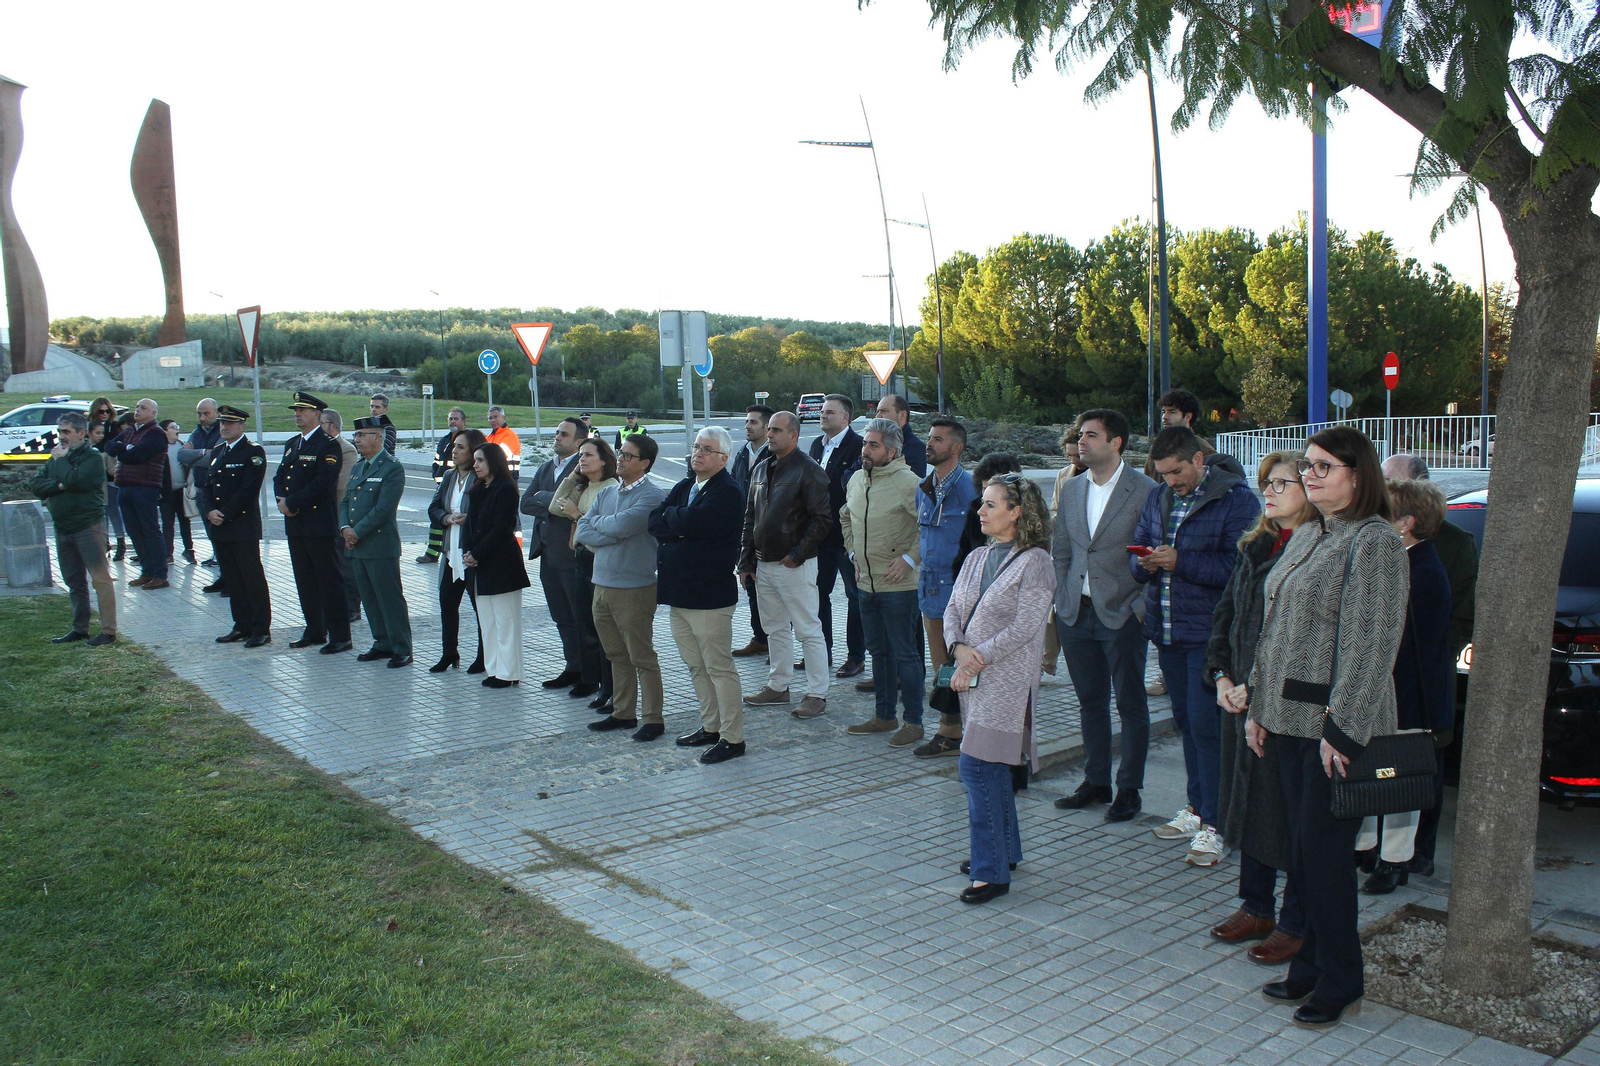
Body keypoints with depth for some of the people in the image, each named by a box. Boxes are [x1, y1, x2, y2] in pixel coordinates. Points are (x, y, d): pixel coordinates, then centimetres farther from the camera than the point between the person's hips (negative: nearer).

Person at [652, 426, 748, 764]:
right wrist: (682, 526, -14)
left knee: (718, 667, -2)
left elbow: (690, 521, -24)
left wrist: (671, 515, -5)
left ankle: (732, 738, 6)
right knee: (696, 666, 16)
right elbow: (655, 524, 3)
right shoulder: (683, 487, 15)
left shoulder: (728, 492, -12)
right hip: (679, 593, 9)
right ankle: (710, 727, 29)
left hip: (710, 594, -9)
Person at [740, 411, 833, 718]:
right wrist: (746, 561, 11)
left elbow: (823, 519, -14)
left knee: (808, 631, -1)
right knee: (775, 629, 16)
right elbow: (750, 518, 16)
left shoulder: (808, 470, -10)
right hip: (764, 565, 8)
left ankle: (817, 694, 6)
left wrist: (797, 554, -15)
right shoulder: (760, 470, 12)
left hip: (795, 565, -7)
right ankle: (777, 686, 28)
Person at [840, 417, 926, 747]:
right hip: (866, 582, 8)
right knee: (878, 651, 16)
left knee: (904, 653, 0)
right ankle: (884, 715, 28)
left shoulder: (907, 482, -16)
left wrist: (909, 559, -18)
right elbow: (846, 518, 26)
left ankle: (913, 721, 11)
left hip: (898, 585, -8)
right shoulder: (857, 480, 9)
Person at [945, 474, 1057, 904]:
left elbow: (1024, 627, -16)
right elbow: (953, 610, 10)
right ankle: (1005, 852, 29)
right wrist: (960, 649, -9)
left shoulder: (1035, 562, -9)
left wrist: (978, 659, -16)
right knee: (992, 768, 15)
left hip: (1007, 677, -7)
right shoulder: (977, 558, 13)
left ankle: (991, 871, -5)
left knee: (977, 766, -12)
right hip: (972, 675, 7)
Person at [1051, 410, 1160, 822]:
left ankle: (1129, 789, 16)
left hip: (1123, 615, -5)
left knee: (1130, 703, 5)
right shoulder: (1071, 491, 9)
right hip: (1076, 614, 5)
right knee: (1090, 702, 14)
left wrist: (1142, 607, -12)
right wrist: (1060, 604, 7)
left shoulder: (1145, 491, -8)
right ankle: (1096, 782, 25)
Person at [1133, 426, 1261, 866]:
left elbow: (1238, 565, -17)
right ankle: (1196, 809, 27)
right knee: (1185, 721, 15)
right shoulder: (1158, 498, 13)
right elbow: (1137, 553, 16)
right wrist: (1144, 564, -7)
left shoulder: (1236, 499, -9)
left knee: (1206, 724, -7)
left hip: (1209, 631, -7)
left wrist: (1180, 561, -20)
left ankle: (1212, 825, 1)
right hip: (1167, 629, 7)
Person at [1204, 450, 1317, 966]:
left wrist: (1257, 687, -17)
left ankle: (1294, 924, 17)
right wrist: (1222, 674, 4)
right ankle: (1256, 908, 32)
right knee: (1248, 802, 17)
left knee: (1291, 813, 2)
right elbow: (1226, 612, 15)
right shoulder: (1256, 546, 12)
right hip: (1241, 697, 8)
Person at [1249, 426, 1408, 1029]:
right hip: (1289, 720, 8)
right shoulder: (1306, 536, 14)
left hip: (1337, 728, -8)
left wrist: (1341, 729, -19)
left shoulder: (1375, 542, -13)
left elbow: (1372, 646, -18)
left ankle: (1338, 980, 16)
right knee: (1303, 851, 14)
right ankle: (1313, 965, 27)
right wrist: (1258, 706, 14)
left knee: (1323, 853, -1)